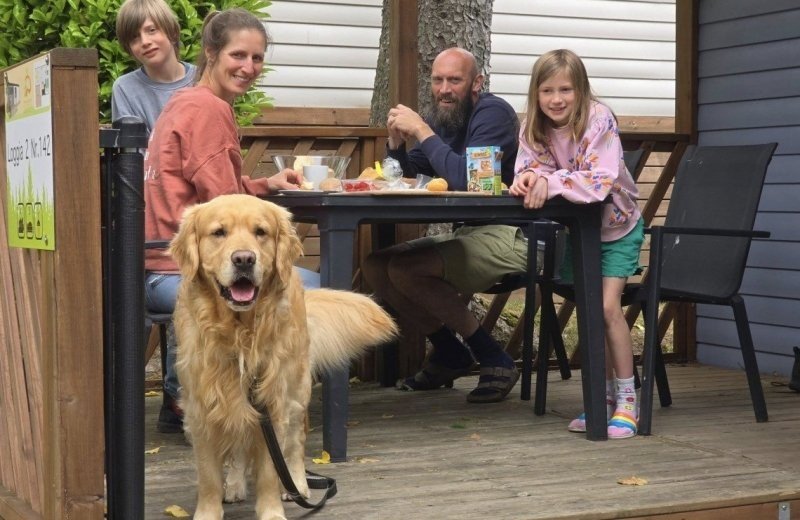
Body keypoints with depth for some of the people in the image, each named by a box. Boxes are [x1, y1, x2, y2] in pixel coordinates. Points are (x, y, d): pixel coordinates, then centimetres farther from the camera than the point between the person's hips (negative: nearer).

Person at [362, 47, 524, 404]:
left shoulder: (492, 113, -14)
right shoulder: (442, 119, 10)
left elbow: (465, 179, -28)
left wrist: (421, 131, -22)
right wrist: (396, 141, -5)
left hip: (508, 236, -9)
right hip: (468, 232, 9)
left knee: (405, 269, -24)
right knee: (374, 267, 2)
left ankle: (493, 359, -12)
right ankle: (448, 353, 14)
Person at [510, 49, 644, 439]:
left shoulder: (600, 120, -27)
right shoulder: (534, 128, -10)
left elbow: (600, 182, -37)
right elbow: (530, 170, -13)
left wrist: (551, 182, -46)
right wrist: (528, 179, -36)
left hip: (616, 228, -5)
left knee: (607, 306, -16)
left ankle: (627, 400, -6)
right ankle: (604, 396, 18)